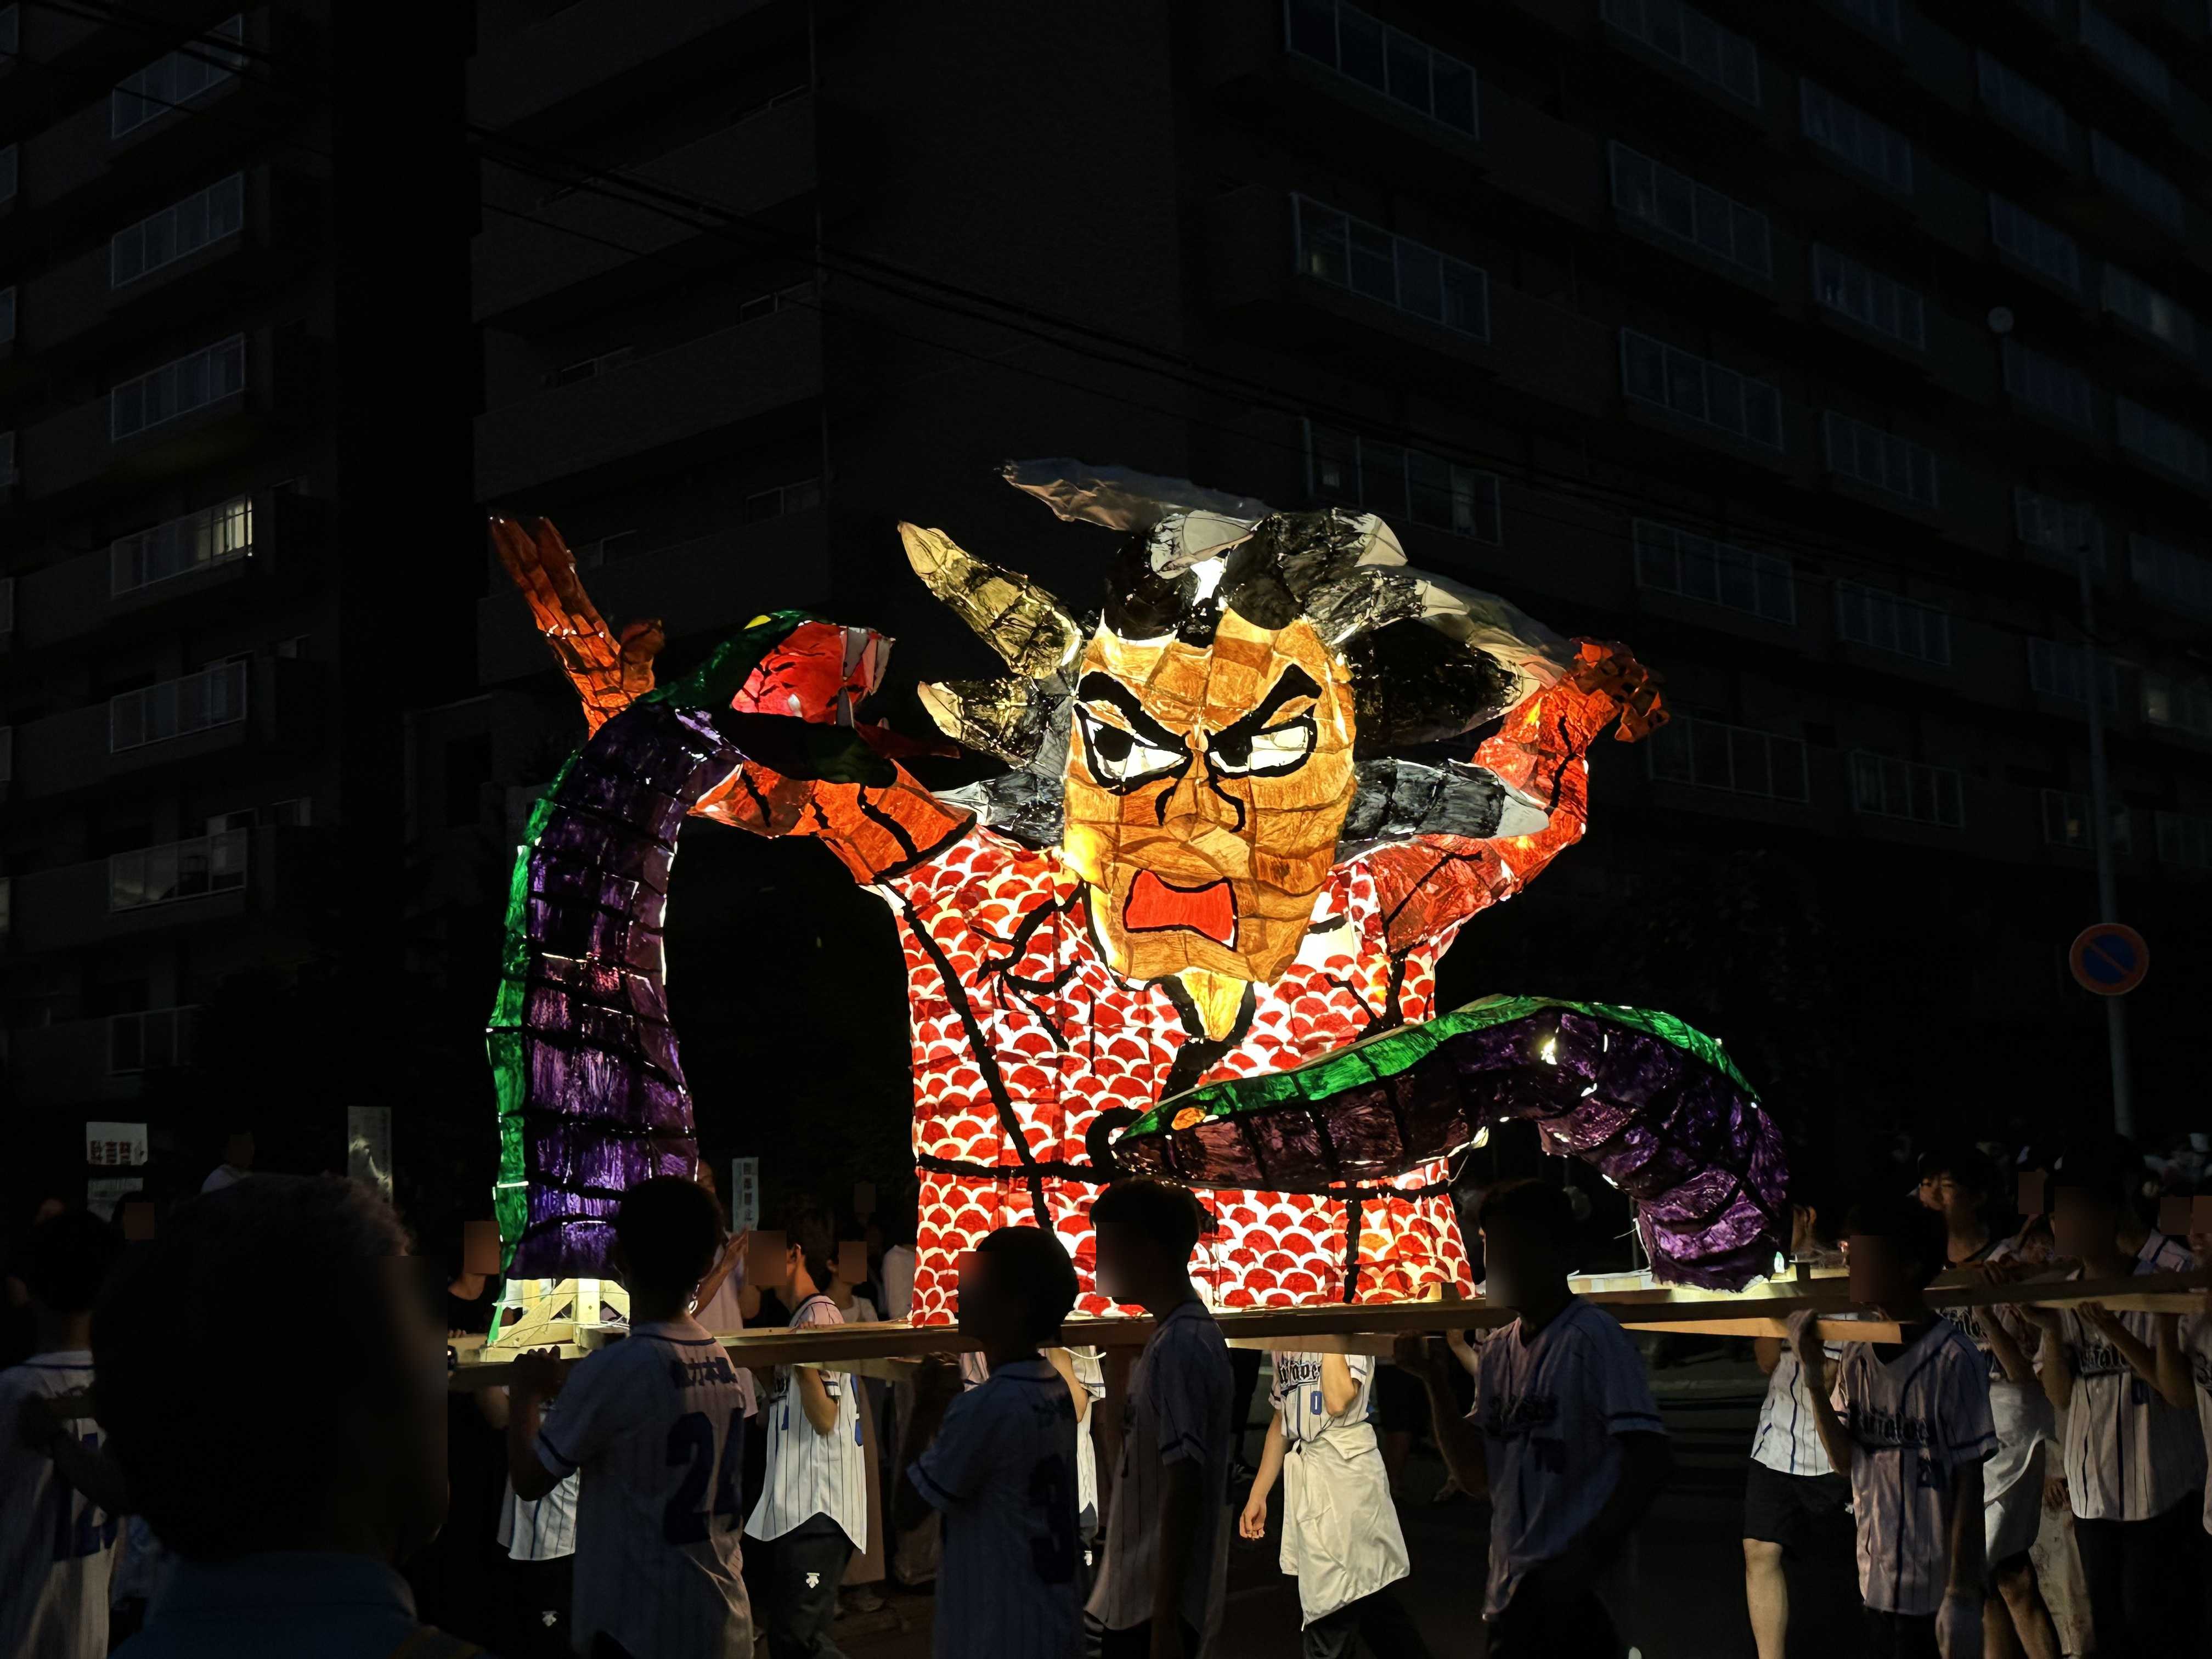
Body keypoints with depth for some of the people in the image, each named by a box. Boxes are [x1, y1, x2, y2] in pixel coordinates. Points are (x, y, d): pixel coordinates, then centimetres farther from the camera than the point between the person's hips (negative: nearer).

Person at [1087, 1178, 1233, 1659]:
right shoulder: (1189, 1336, 11)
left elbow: (1184, 1488, -23)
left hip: (1154, 1609, -9)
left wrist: (1164, 1620, -23)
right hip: (1136, 1600, 9)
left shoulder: (1178, 1348, -19)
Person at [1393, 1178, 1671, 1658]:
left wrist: (1588, 1554, -29)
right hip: (1508, 1596, 8)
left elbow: (1650, 1458, -19)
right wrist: (1436, 1384, -2)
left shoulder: (1592, 1339, -11)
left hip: (1572, 1598, -8)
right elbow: (1475, 1476, 11)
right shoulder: (1498, 1352, 13)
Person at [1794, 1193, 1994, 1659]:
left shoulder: (1952, 1358, -13)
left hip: (1932, 1589, -6)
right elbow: (1845, 1460, 2)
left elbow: (1969, 1487, -12)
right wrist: (1814, 1377, -10)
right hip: (1874, 1581, 6)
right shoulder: (1857, 1354, 5)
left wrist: (1962, 1595, -12)